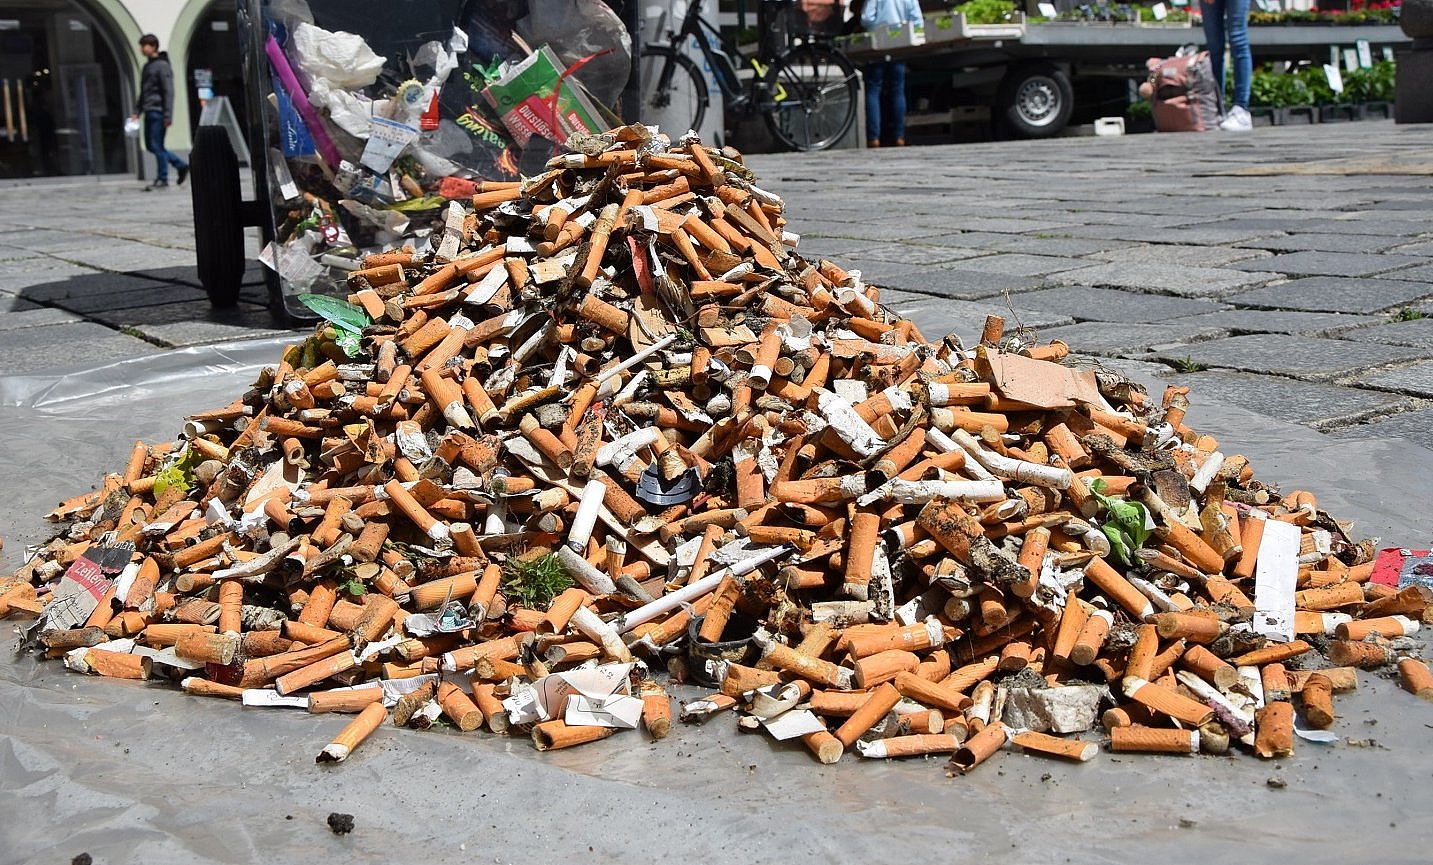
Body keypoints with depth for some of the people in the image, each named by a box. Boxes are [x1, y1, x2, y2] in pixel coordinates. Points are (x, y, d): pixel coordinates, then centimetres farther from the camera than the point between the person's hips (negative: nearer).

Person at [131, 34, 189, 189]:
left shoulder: (162, 66, -9)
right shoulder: (147, 66, 17)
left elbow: (168, 92, -14)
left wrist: (168, 115, -19)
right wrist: (137, 111, 17)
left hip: (158, 112, -9)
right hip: (149, 112, 9)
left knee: (157, 145, -7)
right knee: (150, 145, 10)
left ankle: (162, 179, 1)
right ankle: (181, 165, 18)